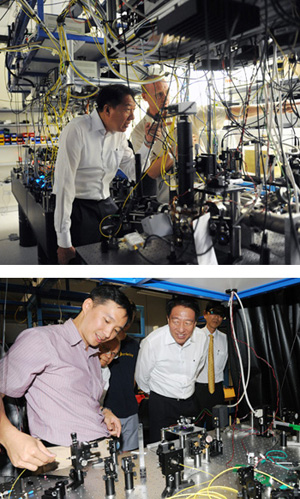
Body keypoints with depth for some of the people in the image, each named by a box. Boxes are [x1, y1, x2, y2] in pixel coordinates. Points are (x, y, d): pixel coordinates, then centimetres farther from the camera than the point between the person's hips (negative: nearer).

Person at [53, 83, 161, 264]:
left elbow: (133, 172, 11)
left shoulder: (119, 133, 3)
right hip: (79, 207, -7)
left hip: (106, 204, 7)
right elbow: (64, 184, -23)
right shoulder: (77, 130, -19)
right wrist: (64, 243, -25)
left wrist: (147, 143, -7)